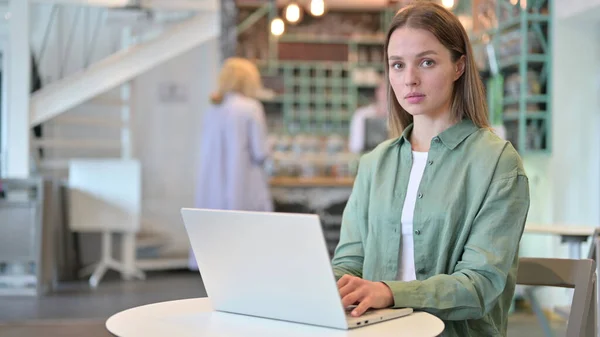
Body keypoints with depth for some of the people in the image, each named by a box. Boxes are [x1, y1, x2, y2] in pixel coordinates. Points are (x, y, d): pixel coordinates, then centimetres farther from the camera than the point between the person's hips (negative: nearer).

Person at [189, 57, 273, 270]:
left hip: (212, 187, 6)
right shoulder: (250, 108, -8)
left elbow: (207, 153, 12)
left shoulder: (212, 111, 8)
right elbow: (260, 152, -10)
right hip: (244, 189, -6)